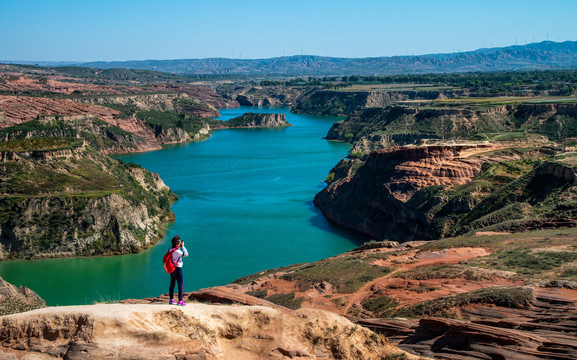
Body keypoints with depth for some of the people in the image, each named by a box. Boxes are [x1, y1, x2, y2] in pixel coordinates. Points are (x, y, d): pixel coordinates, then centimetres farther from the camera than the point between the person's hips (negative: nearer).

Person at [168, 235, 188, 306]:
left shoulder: (170, 249, 2)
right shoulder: (177, 251, -23)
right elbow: (186, 254, -14)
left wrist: (179, 247, 10)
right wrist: (183, 246, -9)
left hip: (172, 268, 9)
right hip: (178, 268, -9)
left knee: (172, 284, 15)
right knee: (180, 285, -2)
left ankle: (171, 300, 22)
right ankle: (180, 301, -3)